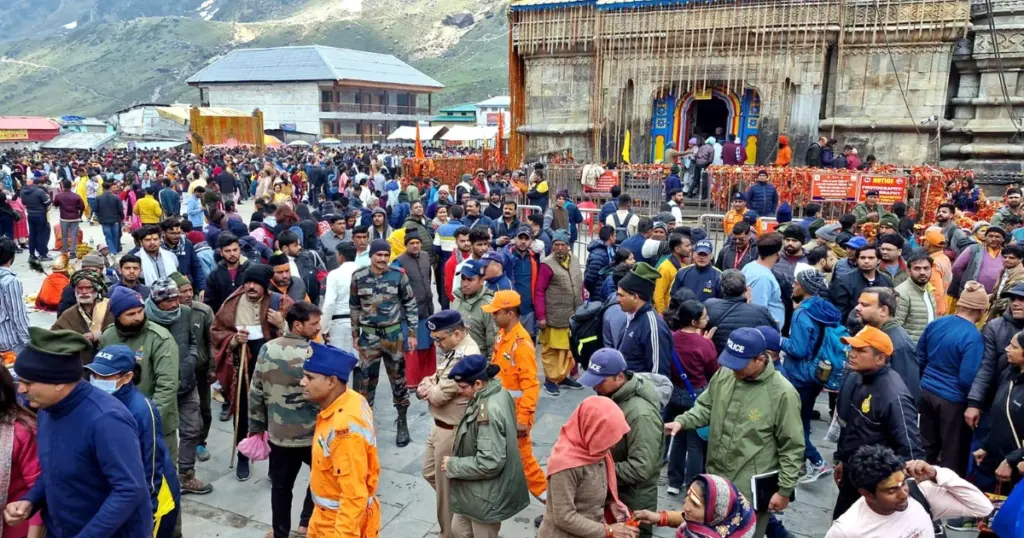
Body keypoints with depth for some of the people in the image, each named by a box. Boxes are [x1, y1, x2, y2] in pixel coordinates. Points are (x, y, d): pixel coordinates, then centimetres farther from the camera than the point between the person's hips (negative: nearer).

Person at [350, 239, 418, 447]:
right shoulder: (358, 277, -4)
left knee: (398, 377, 8)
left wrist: (412, 333, -1)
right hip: (369, 335, 1)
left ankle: (402, 423, 21)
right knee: (366, 379, 6)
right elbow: (354, 307, 7)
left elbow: (410, 305, 0)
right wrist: (355, 334, 8)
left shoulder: (398, 276, -7)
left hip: (393, 333, 0)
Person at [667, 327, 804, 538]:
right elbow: (705, 408, 10)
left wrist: (785, 489, -9)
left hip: (752, 490, -5)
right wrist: (682, 421, -9)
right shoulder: (723, 376, -5)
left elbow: (792, 448, -12)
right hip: (716, 479, 6)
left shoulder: (782, 393, -19)